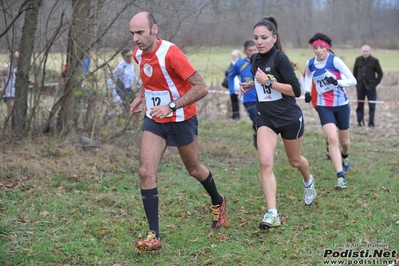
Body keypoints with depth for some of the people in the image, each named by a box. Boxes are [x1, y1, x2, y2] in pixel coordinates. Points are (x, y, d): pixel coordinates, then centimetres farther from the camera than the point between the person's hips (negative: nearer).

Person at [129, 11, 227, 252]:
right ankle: (154, 235, -9)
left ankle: (218, 202, 47)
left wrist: (171, 107, -33)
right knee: (146, 172, -11)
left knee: (194, 169, 15)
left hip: (181, 120, -5)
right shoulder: (139, 54, -3)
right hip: (154, 121, 5)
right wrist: (140, 96, 9)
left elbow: (201, 88, -28)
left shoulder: (170, 53, -26)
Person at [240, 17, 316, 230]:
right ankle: (272, 214, -17)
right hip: (266, 118, 4)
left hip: (290, 118, -4)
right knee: (265, 162, -16)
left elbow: (296, 90, -24)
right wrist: (250, 85, 3)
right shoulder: (255, 59, 1)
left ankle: (308, 182, 54)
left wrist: (267, 82, -27)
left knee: (295, 161, 17)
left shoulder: (280, 59, -19)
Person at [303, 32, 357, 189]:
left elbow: (353, 81, -20)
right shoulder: (310, 64, -4)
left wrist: (337, 82, -36)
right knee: (332, 139, -19)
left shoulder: (335, 60, -17)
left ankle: (345, 157, 52)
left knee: (344, 140, 15)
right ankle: (340, 177, -18)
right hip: (324, 106, 1)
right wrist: (307, 91, 4)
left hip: (341, 104, -1)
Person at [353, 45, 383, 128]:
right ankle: (360, 121, 14)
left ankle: (371, 123, 2)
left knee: (372, 105, -2)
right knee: (360, 105, 6)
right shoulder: (358, 60, 4)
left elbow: (380, 73, 2)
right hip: (360, 87, 3)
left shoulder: (374, 61, -4)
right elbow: (355, 71, 14)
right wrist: (356, 82, 7)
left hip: (370, 87, -2)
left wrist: (375, 83, -4)